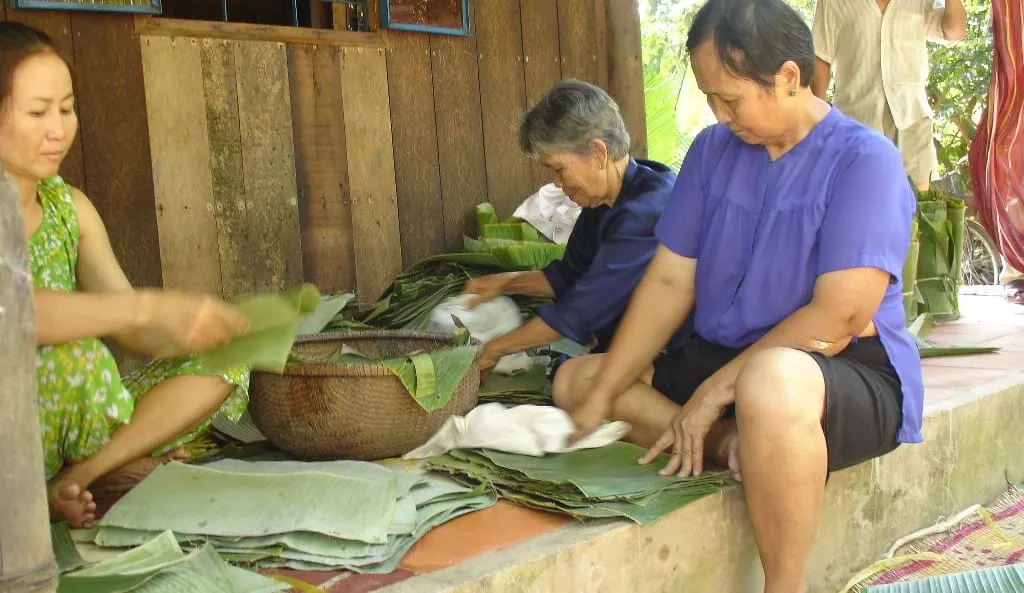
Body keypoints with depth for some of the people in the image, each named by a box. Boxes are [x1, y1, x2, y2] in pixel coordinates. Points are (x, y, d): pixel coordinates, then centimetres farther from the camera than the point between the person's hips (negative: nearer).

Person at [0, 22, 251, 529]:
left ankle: (71, 478, -10)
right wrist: (153, 308, -40)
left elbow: (136, 333, 2)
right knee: (73, 355, -35)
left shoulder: (69, 206, 8)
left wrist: (213, 325, -17)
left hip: (67, 423, 7)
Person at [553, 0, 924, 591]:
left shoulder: (864, 160, -16)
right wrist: (598, 399, -8)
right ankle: (742, 449, -15)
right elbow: (669, 283, 0)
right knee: (576, 378, 4)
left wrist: (714, 393, -21)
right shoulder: (713, 150, 3)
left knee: (769, 384, -41)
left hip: (847, 376, -7)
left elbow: (838, 318, -23)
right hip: (722, 361, 8)